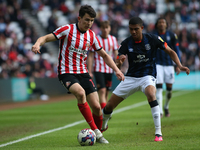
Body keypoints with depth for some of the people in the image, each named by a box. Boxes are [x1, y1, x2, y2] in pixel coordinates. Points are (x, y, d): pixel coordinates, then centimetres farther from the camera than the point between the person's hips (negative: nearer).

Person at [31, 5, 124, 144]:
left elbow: (104, 55, 15)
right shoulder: (67, 29, -9)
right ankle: (95, 130, -25)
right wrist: (37, 44, -35)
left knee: (97, 107, -4)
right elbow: (46, 38, -12)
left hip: (83, 73, 5)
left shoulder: (92, 35, 5)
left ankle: (98, 136, 21)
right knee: (80, 92, -34)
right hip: (66, 73, -5)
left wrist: (116, 70, 4)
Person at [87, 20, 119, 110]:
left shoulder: (113, 39, 7)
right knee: (102, 90, -17)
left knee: (107, 92, 8)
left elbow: (116, 54, 12)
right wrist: (89, 71, -8)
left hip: (109, 69, 4)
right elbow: (90, 56, -3)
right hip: (98, 69, -4)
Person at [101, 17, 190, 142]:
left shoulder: (152, 39, -10)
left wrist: (180, 65, -14)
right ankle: (102, 126, 37)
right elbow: (116, 66, -9)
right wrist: (119, 62, -33)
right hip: (131, 78, 3)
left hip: (147, 76, -3)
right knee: (109, 106, 1)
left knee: (151, 94, -38)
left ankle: (158, 133, -33)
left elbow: (170, 52, 1)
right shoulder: (126, 43, -7)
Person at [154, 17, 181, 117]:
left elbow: (176, 50, 6)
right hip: (158, 64, -1)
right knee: (159, 87, -12)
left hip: (169, 64, 1)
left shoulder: (172, 36, 2)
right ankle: (160, 111, -12)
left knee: (169, 88, 3)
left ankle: (166, 107, 28)